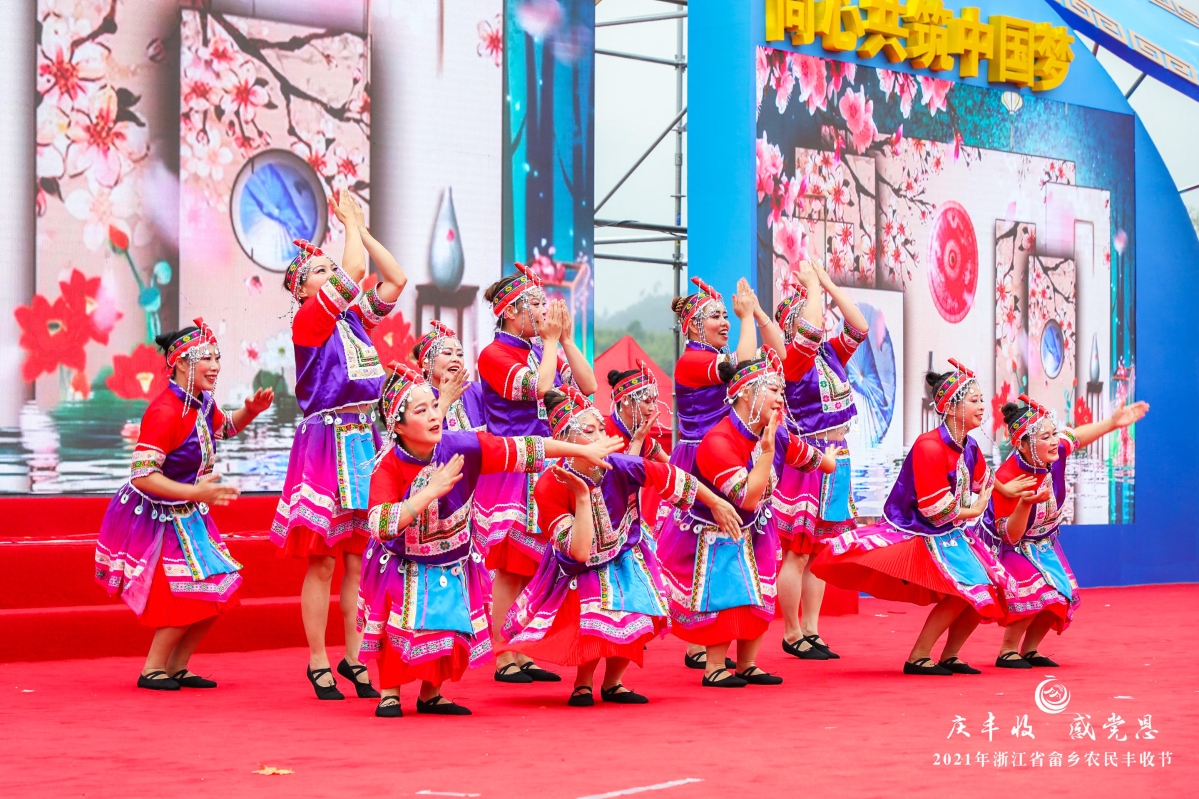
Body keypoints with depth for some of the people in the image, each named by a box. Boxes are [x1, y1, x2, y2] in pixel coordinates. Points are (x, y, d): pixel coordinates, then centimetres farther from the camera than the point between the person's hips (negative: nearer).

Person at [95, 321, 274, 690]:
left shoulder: (203, 403, 0)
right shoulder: (164, 412, -27)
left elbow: (224, 427, 25)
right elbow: (142, 475, -31)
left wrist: (250, 411, 5)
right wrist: (197, 493, -34)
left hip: (187, 516, 9)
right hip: (154, 518, -9)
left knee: (216, 590, 6)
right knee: (190, 593, -12)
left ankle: (177, 666, 17)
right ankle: (153, 669, 3)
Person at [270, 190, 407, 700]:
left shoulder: (355, 318, 15)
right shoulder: (307, 321, -5)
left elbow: (397, 279, 13)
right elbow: (356, 271, -14)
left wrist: (362, 228, 12)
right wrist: (350, 222, 1)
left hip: (364, 443, 6)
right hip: (326, 443, -6)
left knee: (358, 558, 6)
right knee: (322, 559, -3)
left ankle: (354, 657, 11)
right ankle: (317, 662, 2)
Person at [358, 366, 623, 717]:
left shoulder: (462, 446, -19)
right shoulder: (389, 466, -24)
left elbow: (524, 449, -13)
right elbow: (381, 527, -38)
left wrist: (584, 450, -11)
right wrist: (431, 490, -40)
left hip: (454, 567, 3)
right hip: (403, 567, -3)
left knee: (448, 630, -3)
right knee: (399, 626, -15)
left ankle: (430, 695, 22)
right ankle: (389, 694, 11)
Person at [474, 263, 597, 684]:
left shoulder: (545, 352, 14)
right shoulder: (494, 354, -7)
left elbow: (587, 386, 5)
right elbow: (539, 388, -21)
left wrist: (566, 339, 2)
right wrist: (551, 341, -9)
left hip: (545, 471, 7)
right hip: (511, 471, -7)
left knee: (532, 566, 8)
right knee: (510, 568, -5)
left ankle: (523, 656, 13)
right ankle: (504, 659, -1)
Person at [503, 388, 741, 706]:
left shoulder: (620, 467, -21)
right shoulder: (550, 487, -26)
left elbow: (678, 479, -6)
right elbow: (579, 552, -31)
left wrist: (717, 504, 6)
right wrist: (582, 496, -34)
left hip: (626, 562, 3)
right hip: (580, 574, -3)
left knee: (639, 617, -19)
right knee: (598, 616, -29)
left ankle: (612, 682, 9)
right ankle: (582, 685, 2)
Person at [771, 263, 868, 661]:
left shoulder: (830, 354, 11)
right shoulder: (792, 359, -10)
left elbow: (859, 326, 6)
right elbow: (811, 330, -27)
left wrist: (827, 282, 5)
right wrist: (812, 282, -13)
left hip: (835, 460, 8)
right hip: (807, 460, -8)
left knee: (819, 552, 10)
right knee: (798, 552, -3)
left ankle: (812, 631, 16)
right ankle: (792, 634, 4)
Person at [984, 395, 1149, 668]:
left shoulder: (1055, 453, -19)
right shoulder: (1007, 479, -36)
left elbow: (1076, 436, 7)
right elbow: (1010, 535, -32)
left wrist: (1113, 422, 4)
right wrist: (1025, 503, -49)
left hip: (1043, 543, 8)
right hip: (1011, 548, -7)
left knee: (1061, 596, -1)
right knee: (1034, 592, -26)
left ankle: (1030, 650, 15)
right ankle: (1007, 652, -10)